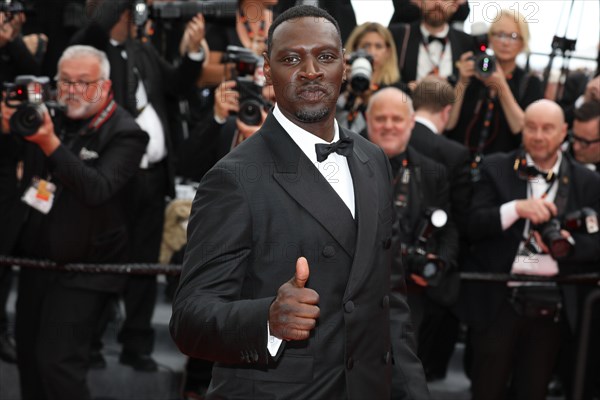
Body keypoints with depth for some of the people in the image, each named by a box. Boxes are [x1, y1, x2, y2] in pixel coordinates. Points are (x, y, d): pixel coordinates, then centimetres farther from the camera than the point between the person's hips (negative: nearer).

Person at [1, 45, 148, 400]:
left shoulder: (125, 134, -14)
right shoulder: (53, 116, 2)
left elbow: (97, 190, -27)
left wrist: (50, 144, -37)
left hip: (83, 269, -6)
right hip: (36, 257, 6)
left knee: (57, 362, -12)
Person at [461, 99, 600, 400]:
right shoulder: (495, 169, 2)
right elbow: (472, 225, -8)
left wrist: (567, 243, -19)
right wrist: (516, 208, -21)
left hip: (552, 305, 2)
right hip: (498, 299, -1)